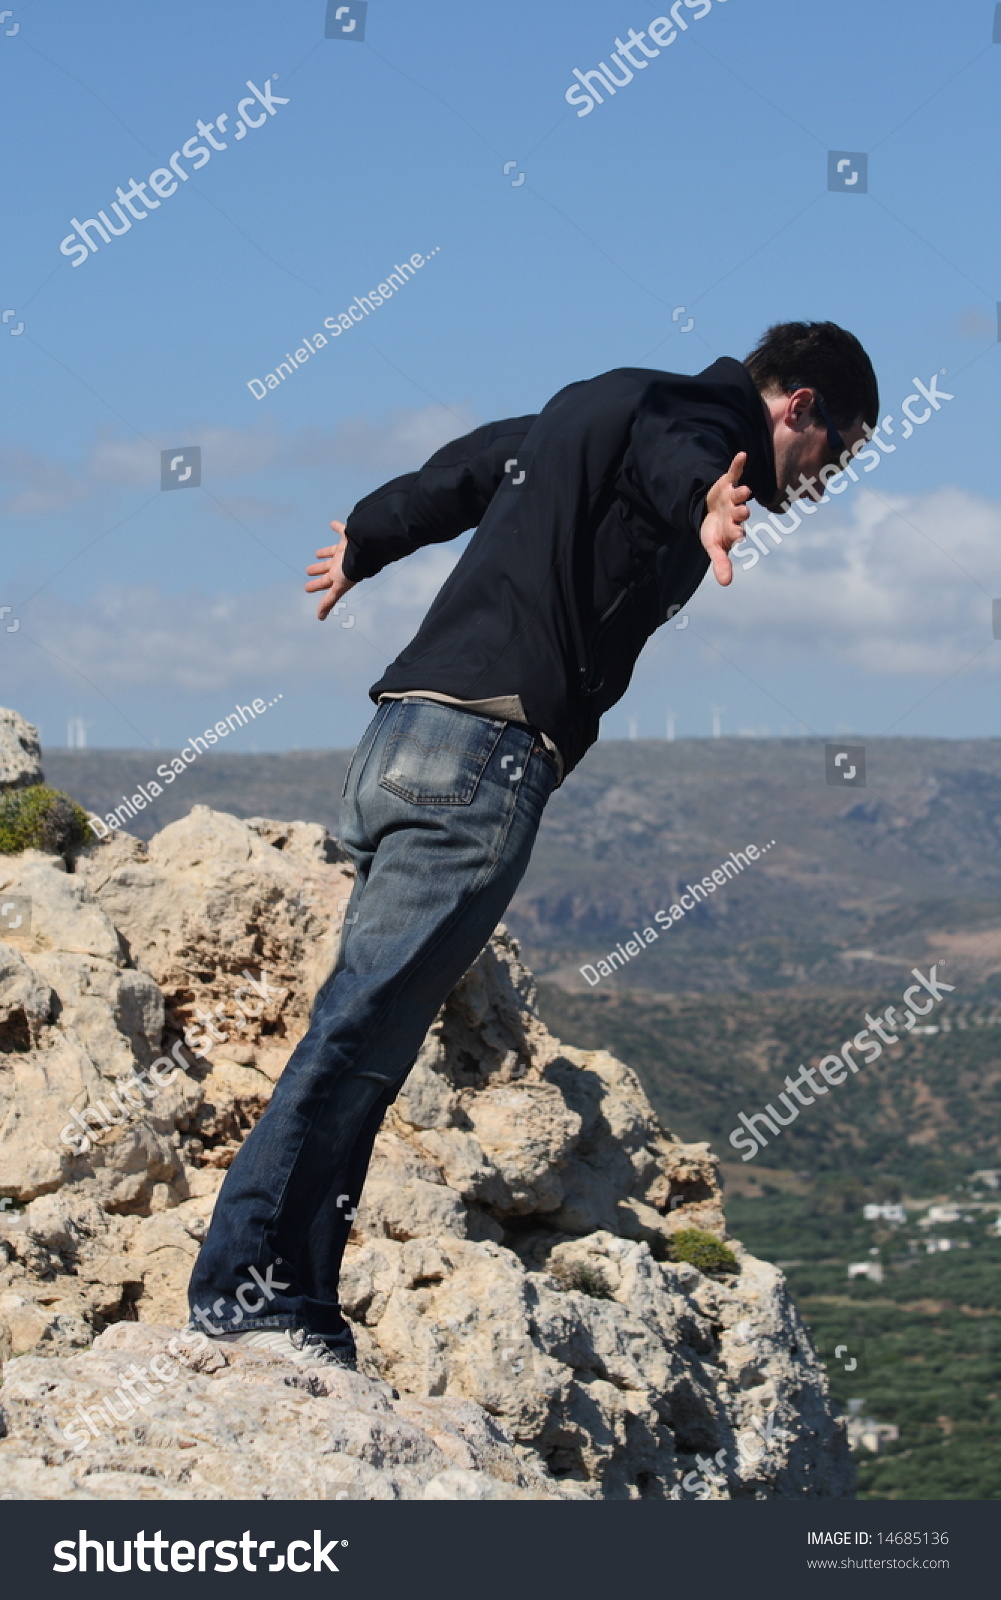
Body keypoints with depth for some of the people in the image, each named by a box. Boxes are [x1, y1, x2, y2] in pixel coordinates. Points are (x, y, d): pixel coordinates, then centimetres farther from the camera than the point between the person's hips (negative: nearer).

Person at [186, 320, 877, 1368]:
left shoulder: (598, 404, 28)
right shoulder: (704, 417, -1)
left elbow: (467, 467, 45)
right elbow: (675, 458, -27)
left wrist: (367, 541, 63)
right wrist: (706, 502, -52)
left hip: (403, 735, 10)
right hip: (486, 745, -10)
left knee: (369, 1030, 6)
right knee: (367, 1021, -13)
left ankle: (281, 1294, 5)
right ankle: (250, 1282, -16)